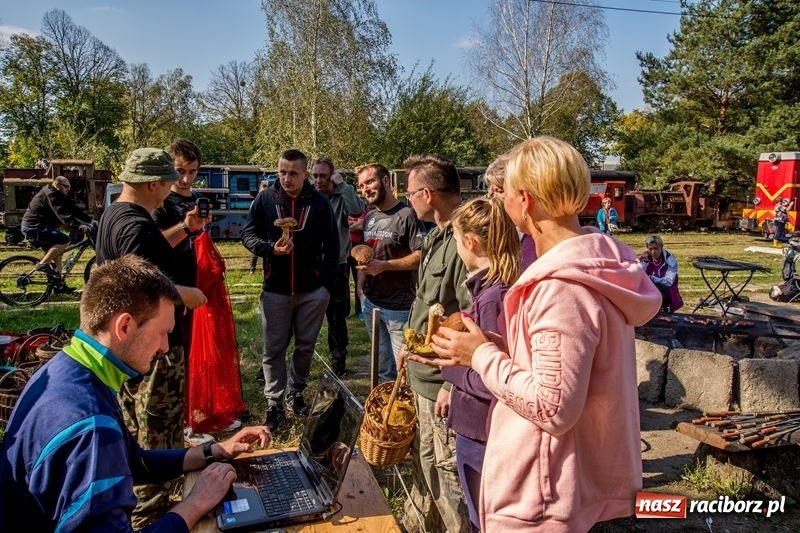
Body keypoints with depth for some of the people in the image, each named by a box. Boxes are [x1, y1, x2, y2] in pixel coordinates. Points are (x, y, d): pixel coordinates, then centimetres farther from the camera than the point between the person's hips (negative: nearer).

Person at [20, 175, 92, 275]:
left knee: (56, 255, 11)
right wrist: (78, 226, -39)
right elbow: (63, 214, -30)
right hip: (33, 227, -10)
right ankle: (42, 264, -15)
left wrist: (91, 220, 1)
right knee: (65, 240, -21)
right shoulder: (50, 194, -17)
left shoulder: (59, 195, 14)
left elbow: (73, 209, 10)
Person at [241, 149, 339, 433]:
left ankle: (296, 393, 32)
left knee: (305, 346, 13)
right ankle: (274, 404, 16)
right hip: (275, 290, 0)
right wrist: (270, 248, -18)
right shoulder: (265, 199, -2)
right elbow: (248, 233, 2)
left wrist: (327, 284, -3)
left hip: (313, 290, 1)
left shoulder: (320, 202, -2)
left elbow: (332, 246, 1)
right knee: (273, 349, 5)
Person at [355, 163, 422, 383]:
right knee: (382, 368, 20)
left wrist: (384, 265, -22)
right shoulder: (369, 218, 12)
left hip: (398, 307, -7)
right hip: (370, 303, 7)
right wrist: (360, 285, 9)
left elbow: (420, 256, -19)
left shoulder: (406, 215, -12)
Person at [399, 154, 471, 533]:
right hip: (422, 375, 10)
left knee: (449, 475, 6)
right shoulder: (437, 237, 8)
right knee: (423, 462, 26)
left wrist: (453, 384, -22)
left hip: (443, 382, -10)